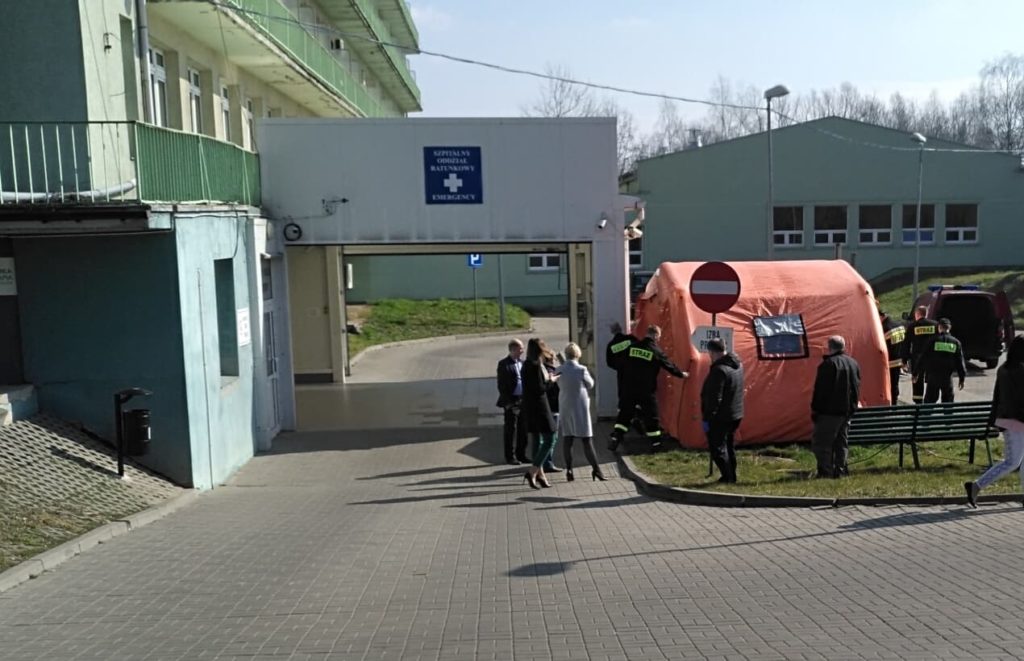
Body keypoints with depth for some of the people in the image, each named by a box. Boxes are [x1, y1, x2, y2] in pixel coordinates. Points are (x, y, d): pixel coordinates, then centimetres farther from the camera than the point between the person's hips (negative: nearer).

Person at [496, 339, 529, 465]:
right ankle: (510, 456, 11)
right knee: (511, 429, 3)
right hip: (511, 401, -5)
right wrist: (508, 402, -14)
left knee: (523, 429, 10)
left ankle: (521, 454, 21)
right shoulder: (503, 364, -7)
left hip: (523, 401, 5)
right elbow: (501, 385, -9)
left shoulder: (522, 363, 10)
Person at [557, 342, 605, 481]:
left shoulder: (559, 370, -3)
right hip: (580, 408, -4)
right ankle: (595, 469, 1)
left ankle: (569, 470, 9)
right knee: (587, 440, 0)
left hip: (565, 408, 4)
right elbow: (590, 384, 0)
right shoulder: (582, 370, -14)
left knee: (567, 440, 8)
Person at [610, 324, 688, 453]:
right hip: (647, 390, -4)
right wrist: (681, 374, 18)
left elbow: (623, 365, 10)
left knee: (624, 413, 10)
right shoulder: (656, 351, -9)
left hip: (629, 388, 4)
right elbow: (669, 365, 1)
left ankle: (615, 439, 3)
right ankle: (656, 443, 16)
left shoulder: (633, 346, 3)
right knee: (651, 416, 8)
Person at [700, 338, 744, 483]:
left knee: (717, 448, -1)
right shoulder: (737, 365, 7)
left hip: (720, 417, -9)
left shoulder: (719, 370, -23)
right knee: (729, 447, 19)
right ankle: (731, 476, 26)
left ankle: (727, 478, -2)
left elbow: (714, 398, -24)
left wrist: (707, 418, -19)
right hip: (735, 415, 10)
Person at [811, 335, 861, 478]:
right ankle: (840, 470, 14)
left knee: (821, 441, -2)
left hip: (829, 411, -8)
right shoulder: (853, 363, 12)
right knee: (842, 441, 14)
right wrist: (852, 406, 22)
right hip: (847, 410, 8)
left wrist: (815, 409, -7)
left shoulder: (828, 364, -14)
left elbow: (820, 390, -14)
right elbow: (857, 388, 17)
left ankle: (825, 472, -6)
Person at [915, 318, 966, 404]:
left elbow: (924, 358, -5)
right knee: (948, 401, 11)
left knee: (929, 400, 5)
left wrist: (916, 373, 1)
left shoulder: (934, 340, -6)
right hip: (947, 377, 2)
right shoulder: (956, 342, 2)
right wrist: (962, 378, 11)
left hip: (933, 376, -2)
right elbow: (960, 362, 5)